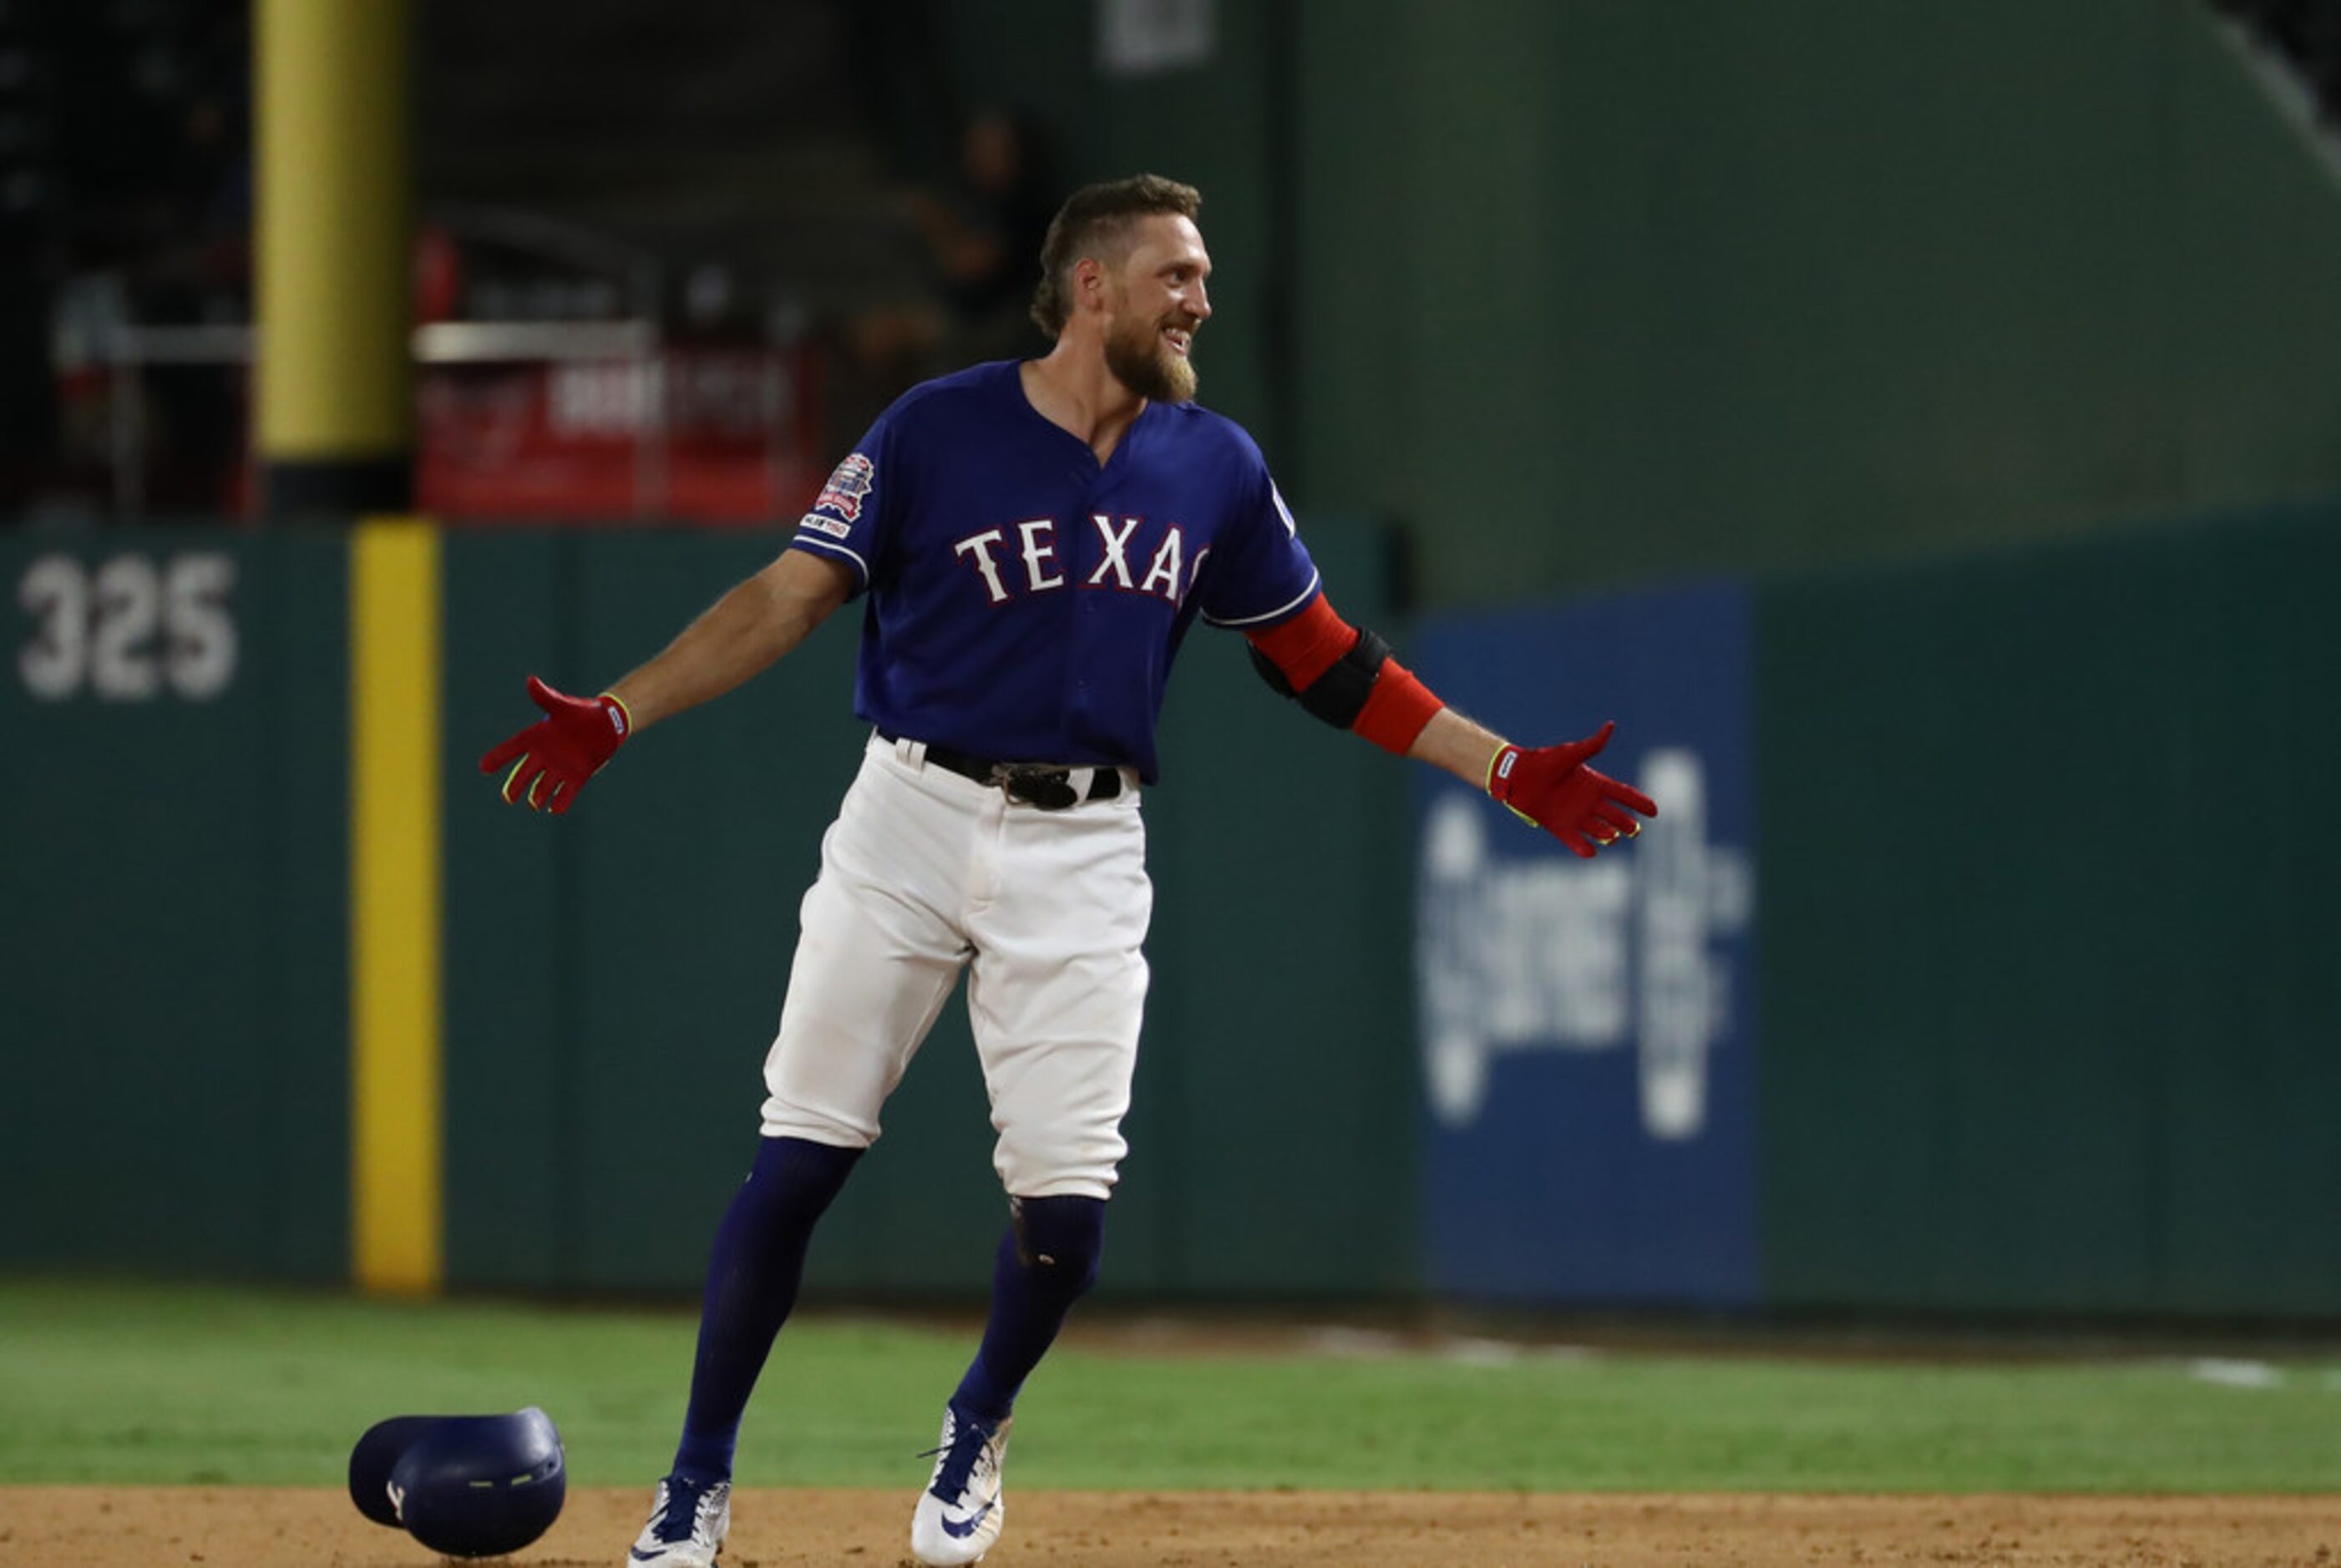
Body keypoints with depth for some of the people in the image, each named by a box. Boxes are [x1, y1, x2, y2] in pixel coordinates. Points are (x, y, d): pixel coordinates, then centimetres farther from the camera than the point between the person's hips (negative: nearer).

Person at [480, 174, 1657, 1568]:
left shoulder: (1216, 469, 7)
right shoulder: (940, 431, -4)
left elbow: (1325, 659, 14)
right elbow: (788, 599, -5)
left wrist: (1510, 773, 8)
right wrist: (613, 719, -17)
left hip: (1085, 852, 2)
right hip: (915, 820, -2)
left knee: (1066, 1201, -8)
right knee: (800, 1156, -6)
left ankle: (977, 1432, 22)